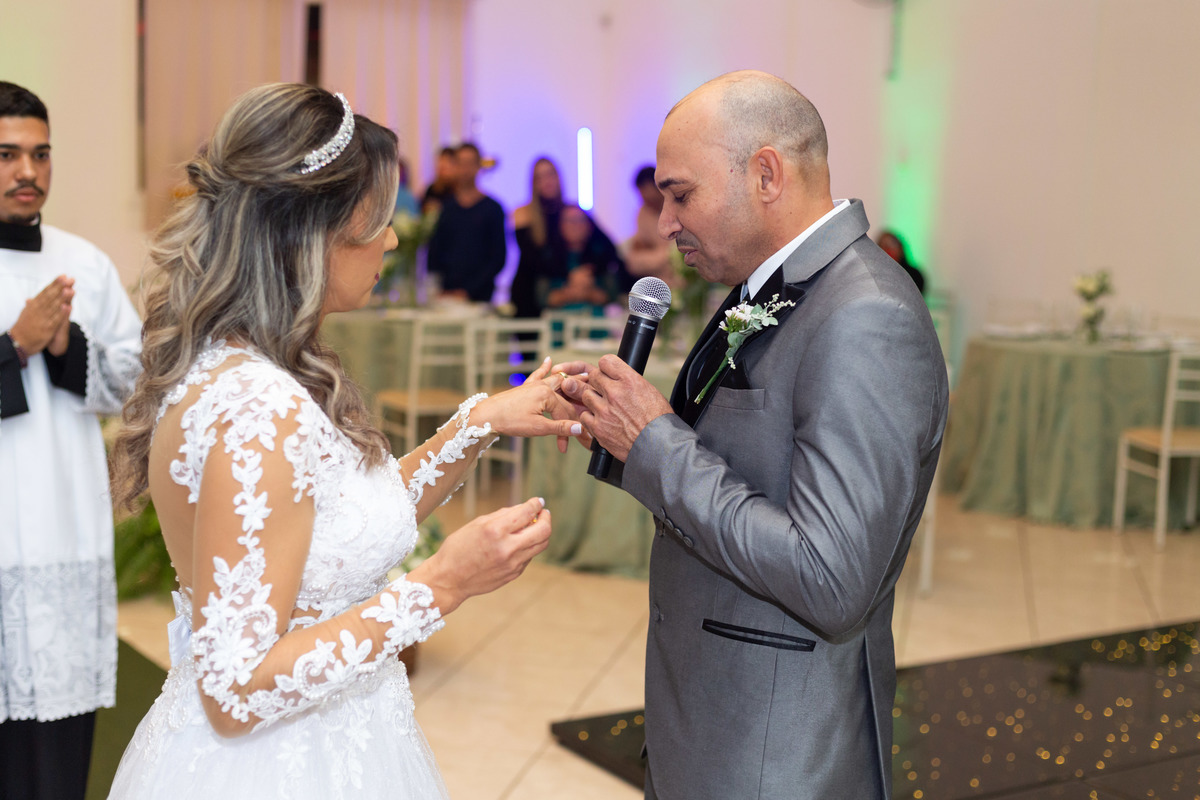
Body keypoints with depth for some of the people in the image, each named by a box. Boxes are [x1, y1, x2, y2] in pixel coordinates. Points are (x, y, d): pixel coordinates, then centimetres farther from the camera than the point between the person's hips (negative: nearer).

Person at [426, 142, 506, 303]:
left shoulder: (492, 208, 2)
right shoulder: (443, 207, 9)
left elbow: (497, 259, -2)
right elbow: (434, 252, 9)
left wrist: (468, 291, -9)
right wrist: (439, 291, -4)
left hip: (479, 296, -2)